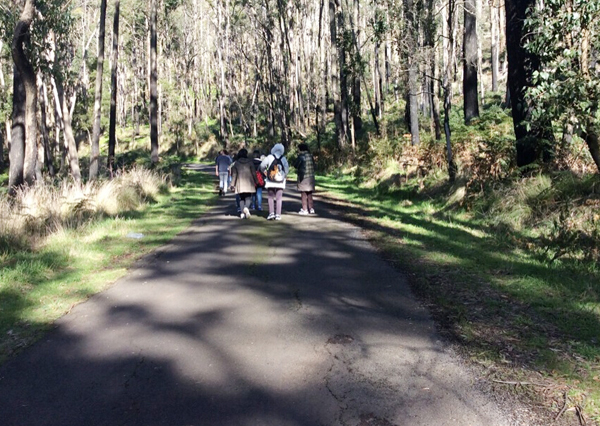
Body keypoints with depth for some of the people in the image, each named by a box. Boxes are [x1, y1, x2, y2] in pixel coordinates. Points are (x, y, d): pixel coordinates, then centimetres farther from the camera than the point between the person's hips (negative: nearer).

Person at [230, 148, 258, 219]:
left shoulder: (236, 163, 0)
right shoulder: (249, 162, -1)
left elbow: (234, 174, 0)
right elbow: (253, 172, 1)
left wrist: (233, 184, 5)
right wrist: (256, 181, 9)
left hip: (240, 184, 1)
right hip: (248, 183, -1)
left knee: (241, 198, 11)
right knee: (248, 197, 4)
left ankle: (242, 213, 5)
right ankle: (246, 207, -25)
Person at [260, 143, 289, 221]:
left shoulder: (269, 157, -5)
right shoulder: (283, 159, 0)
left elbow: (262, 165, -7)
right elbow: (287, 169, -5)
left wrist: (264, 171, 13)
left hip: (270, 181, -1)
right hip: (280, 182, 1)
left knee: (271, 197, 9)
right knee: (279, 198, 5)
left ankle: (271, 213, -3)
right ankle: (278, 214, 1)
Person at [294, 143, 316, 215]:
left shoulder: (301, 156, -11)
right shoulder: (310, 155, 6)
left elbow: (295, 165, -6)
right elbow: (314, 165, 10)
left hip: (303, 177, -6)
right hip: (311, 177, 6)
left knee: (304, 194, 1)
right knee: (309, 194, 13)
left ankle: (304, 209, 1)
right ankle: (311, 208, 14)